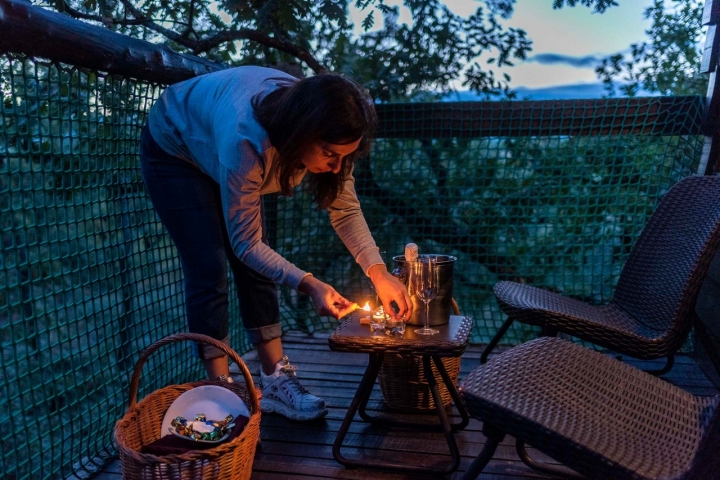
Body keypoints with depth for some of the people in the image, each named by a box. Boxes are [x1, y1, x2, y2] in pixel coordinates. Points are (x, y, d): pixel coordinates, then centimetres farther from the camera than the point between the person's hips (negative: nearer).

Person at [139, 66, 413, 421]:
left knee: (256, 269, -1)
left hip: (217, 152, 6)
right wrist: (308, 284, -44)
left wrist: (378, 272, -27)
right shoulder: (246, 141, -44)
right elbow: (245, 244, -33)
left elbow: (346, 209, -15)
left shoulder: (323, 135, -26)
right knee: (208, 270, -15)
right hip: (173, 150, -5)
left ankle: (275, 382, 6)